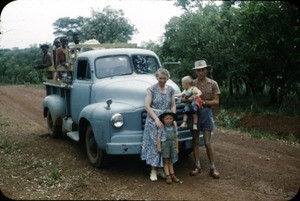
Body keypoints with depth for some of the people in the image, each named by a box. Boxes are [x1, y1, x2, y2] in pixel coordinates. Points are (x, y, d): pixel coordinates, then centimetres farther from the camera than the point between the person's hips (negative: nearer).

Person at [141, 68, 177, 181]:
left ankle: (160, 169, 18)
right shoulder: (151, 89, -4)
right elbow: (147, 106, -9)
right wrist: (156, 119, -15)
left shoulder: (171, 90, 7)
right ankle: (153, 171, 6)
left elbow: (173, 106, 8)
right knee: (154, 143, -2)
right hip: (153, 120, -4)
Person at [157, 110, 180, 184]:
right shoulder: (162, 128, -2)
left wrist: (177, 148, 10)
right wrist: (159, 147, -11)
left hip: (173, 145, 3)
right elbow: (158, 137, -5)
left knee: (170, 161, 10)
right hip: (165, 145, -3)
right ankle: (168, 176, -2)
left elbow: (176, 138, 12)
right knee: (166, 161, -1)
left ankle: (172, 175, 12)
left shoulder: (174, 128, 8)